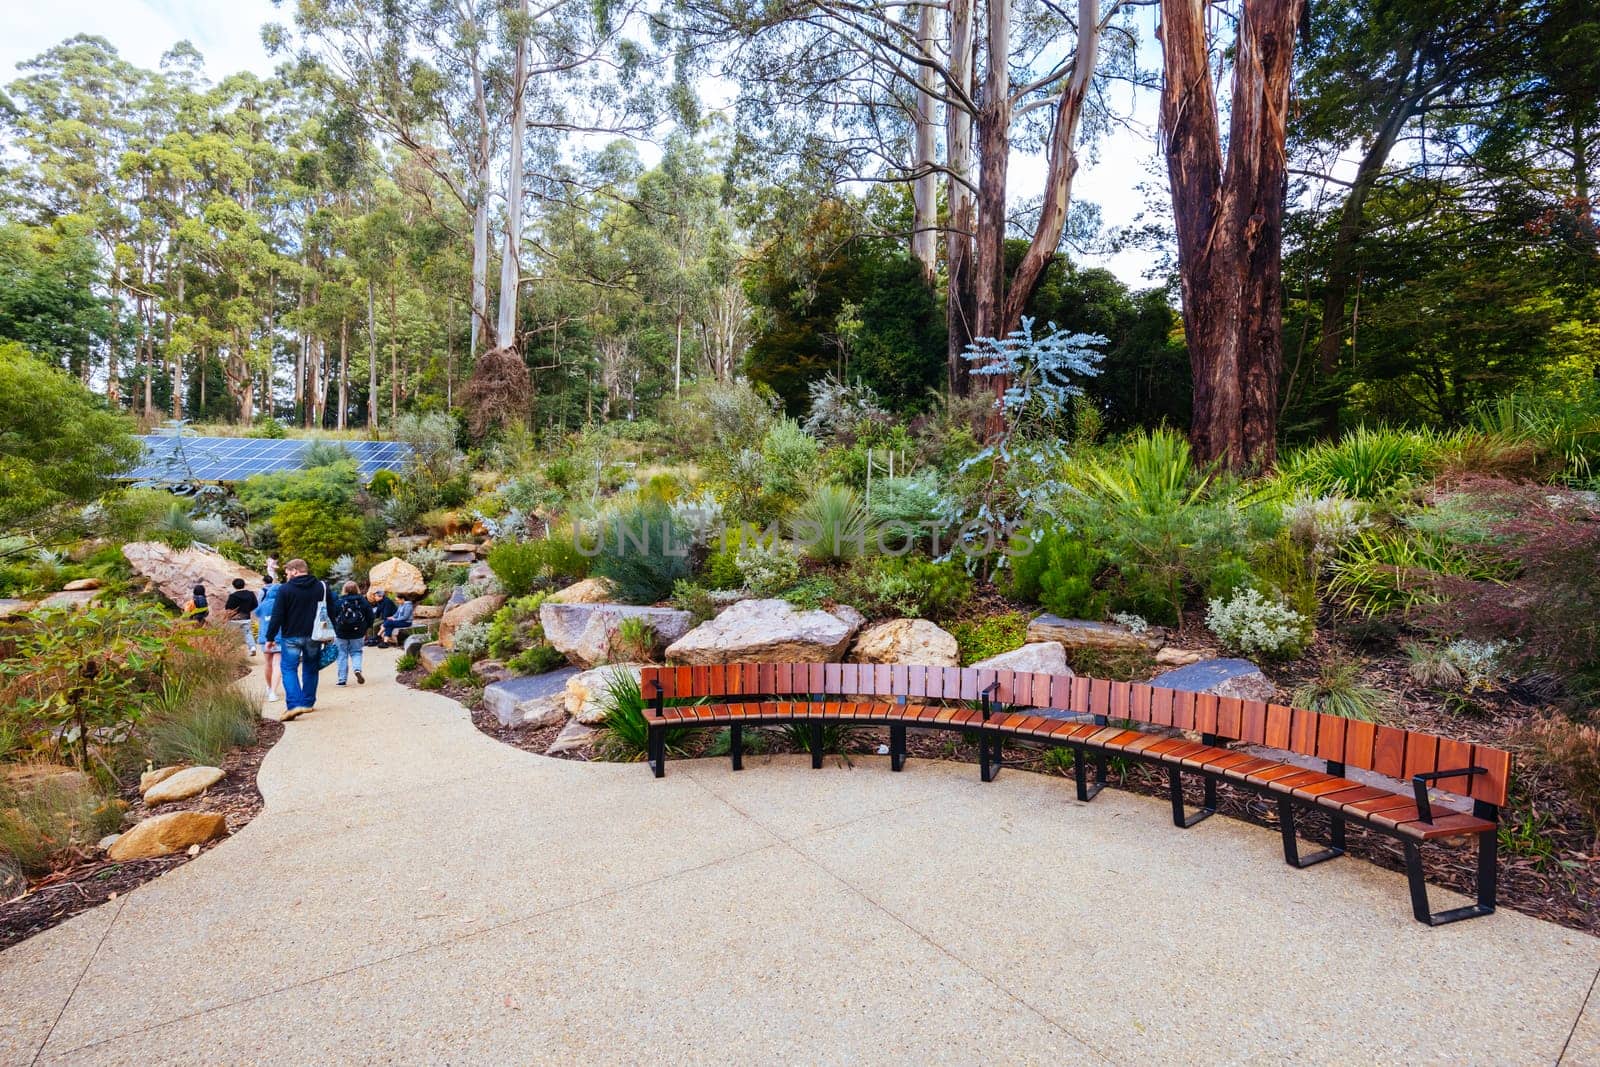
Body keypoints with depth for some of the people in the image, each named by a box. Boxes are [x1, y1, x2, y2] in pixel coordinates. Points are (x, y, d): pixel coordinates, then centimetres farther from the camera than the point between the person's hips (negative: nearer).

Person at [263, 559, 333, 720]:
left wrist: (270, 637, -1)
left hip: (291, 637, -4)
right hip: (314, 636, 4)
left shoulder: (285, 589, -9)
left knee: (289, 669, 2)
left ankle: (294, 705, -12)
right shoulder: (322, 587, 3)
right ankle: (308, 703, 21)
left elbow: (277, 616, -10)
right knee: (310, 669, 15)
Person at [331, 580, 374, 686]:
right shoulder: (363, 601, -1)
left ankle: (342, 679, 8)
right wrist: (366, 628, 14)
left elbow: (332, 617, -3)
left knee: (342, 654, 8)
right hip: (358, 633, 1)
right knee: (356, 652, 13)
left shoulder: (338, 601, -5)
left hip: (341, 633, -1)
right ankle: (357, 669, -15)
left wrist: (336, 630, 8)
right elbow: (370, 616, 2)